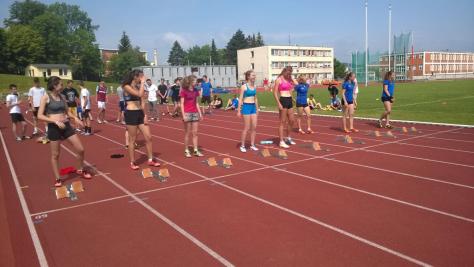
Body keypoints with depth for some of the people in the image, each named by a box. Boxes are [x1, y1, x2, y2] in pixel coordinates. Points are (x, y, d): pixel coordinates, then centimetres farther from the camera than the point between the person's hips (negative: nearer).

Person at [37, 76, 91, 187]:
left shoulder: (62, 96, 9)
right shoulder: (46, 97, -8)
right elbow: (40, 116, -12)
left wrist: (75, 118, 1)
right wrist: (56, 121, -21)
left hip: (66, 126, 5)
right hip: (54, 128, -5)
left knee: (80, 149, 4)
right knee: (55, 155, 7)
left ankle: (80, 170, 27)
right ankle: (57, 178, 22)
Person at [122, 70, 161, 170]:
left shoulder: (138, 87, 12)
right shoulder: (127, 87, -10)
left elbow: (142, 102, 12)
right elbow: (140, 94, -26)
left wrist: (145, 115, 5)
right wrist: (143, 83, -15)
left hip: (140, 113, 7)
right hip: (131, 114, -7)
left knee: (148, 137, 5)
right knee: (132, 139, 1)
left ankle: (150, 160, 16)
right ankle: (132, 162, 13)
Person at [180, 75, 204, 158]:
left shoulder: (195, 91, 9)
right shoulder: (184, 91, -8)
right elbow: (182, 104, -9)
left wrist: (200, 113, 10)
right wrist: (183, 115, -16)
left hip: (195, 113, 5)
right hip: (187, 113, -5)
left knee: (195, 133, 5)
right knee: (187, 133, 2)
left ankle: (196, 150, 9)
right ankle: (186, 151, 12)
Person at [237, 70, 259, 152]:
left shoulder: (255, 86, 9)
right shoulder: (244, 87, -9)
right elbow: (240, 99, -8)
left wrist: (257, 109, 15)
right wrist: (239, 110, -11)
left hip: (253, 107, 6)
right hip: (246, 107, -6)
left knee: (254, 127, 5)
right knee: (247, 128, -2)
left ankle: (252, 145, 16)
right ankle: (242, 145, 10)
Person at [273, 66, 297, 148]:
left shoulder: (289, 79, 14)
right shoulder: (279, 79, -8)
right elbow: (275, 92, -12)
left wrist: (291, 77, 11)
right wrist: (279, 104, -17)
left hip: (289, 100, 8)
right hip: (283, 100, -8)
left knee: (292, 121, 14)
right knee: (283, 122, -3)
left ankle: (287, 137, 33)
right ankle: (281, 141, 3)